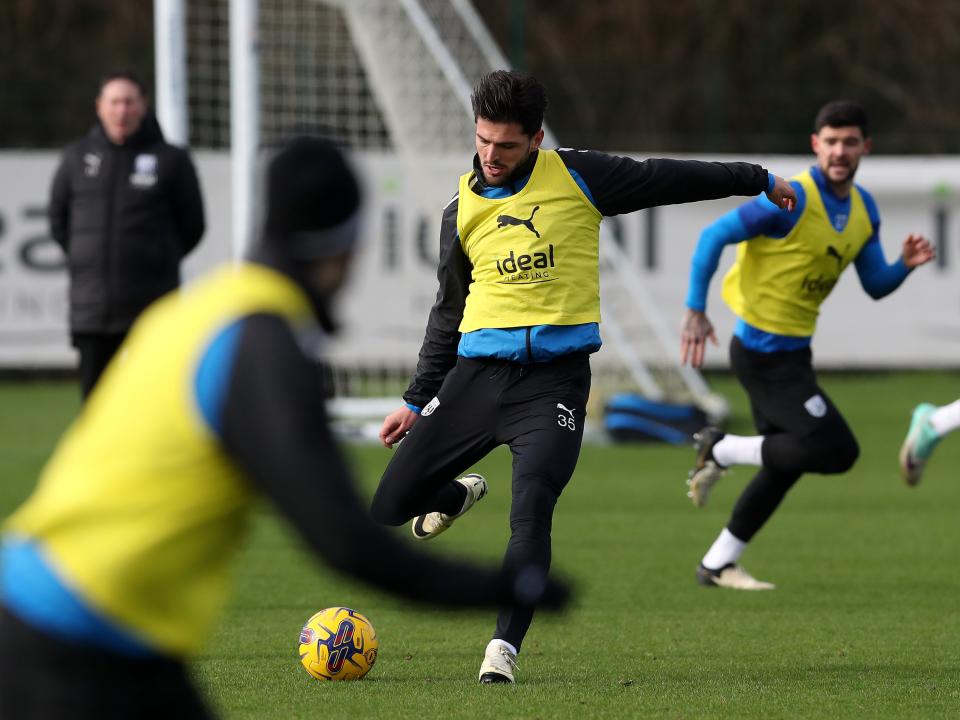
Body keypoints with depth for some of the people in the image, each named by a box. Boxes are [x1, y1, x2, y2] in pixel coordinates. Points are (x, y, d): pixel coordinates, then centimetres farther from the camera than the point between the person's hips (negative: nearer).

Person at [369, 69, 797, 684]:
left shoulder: (575, 178, 3)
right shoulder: (462, 210, 11)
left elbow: (666, 180, 13)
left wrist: (759, 181, 21)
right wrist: (418, 401, 21)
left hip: (555, 375, -3)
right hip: (478, 369, 3)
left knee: (531, 514, -22)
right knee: (392, 506, -1)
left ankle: (504, 649, -14)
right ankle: (460, 494, 33)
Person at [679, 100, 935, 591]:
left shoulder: (863, 209, 6)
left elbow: (875, 285, 13)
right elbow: (713, 238, -19)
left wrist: (905, 266, -9)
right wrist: (695, 311, -25)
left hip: (792, 352, 9)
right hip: (763, 352, -9)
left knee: (786, 461, 15)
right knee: (837, 451, -14)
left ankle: (718, 565, 26)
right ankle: (723, 451, 1)